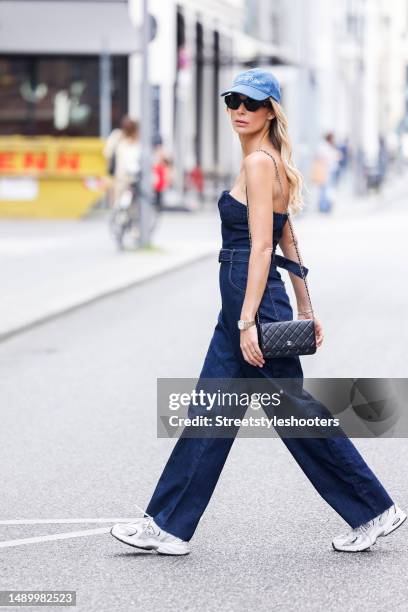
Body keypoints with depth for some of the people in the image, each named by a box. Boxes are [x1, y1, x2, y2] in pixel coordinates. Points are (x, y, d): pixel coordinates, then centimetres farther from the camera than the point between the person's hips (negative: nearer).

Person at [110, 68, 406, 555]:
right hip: (244, 302, 10)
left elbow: (261, 246, -20)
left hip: (254, 297, -10)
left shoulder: (260, 163, -15)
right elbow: (287, 243, 18)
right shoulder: (268, 163, 14)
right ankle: (168, 526, 13)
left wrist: (248, 322, -23)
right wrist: (304, 311, 21)